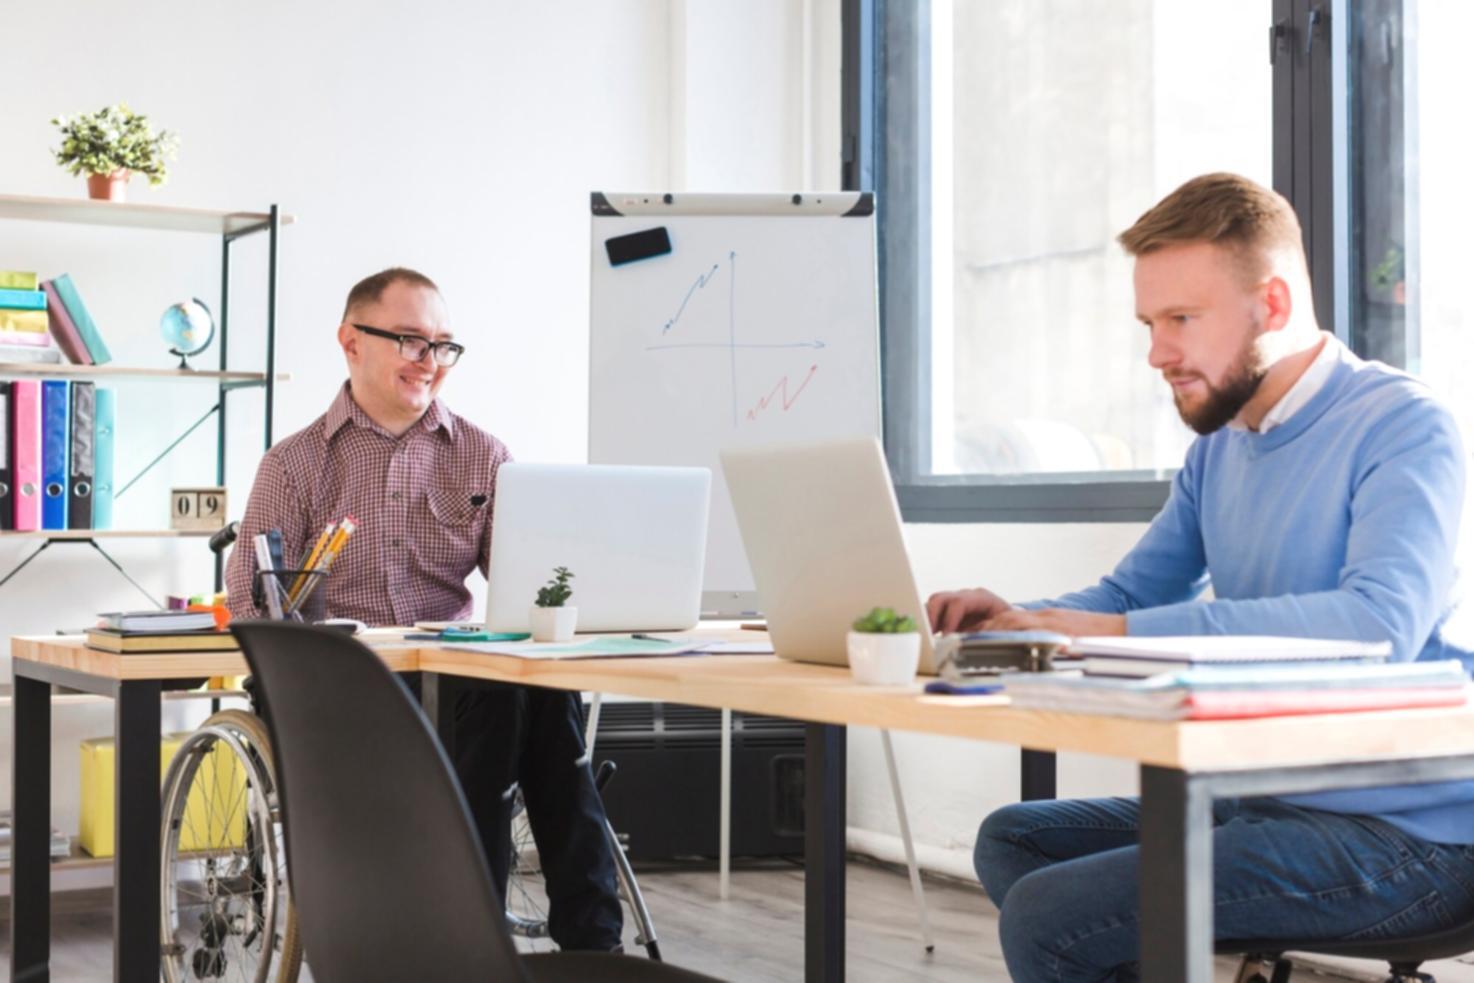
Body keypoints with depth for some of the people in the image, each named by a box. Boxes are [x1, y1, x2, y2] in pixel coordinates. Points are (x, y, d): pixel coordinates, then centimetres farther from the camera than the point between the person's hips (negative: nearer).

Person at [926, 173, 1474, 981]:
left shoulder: (1401, 425, -14)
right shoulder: (1220, 447, 12)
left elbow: (1384, 622, -30)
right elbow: (1128, 595, 19)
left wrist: (1120, 631, -30)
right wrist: (1012, 621, -4)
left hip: (1400, 831, -9)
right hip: (1269, 800, 9)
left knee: (1045, 914, -19)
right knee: (1011, 839, 11)